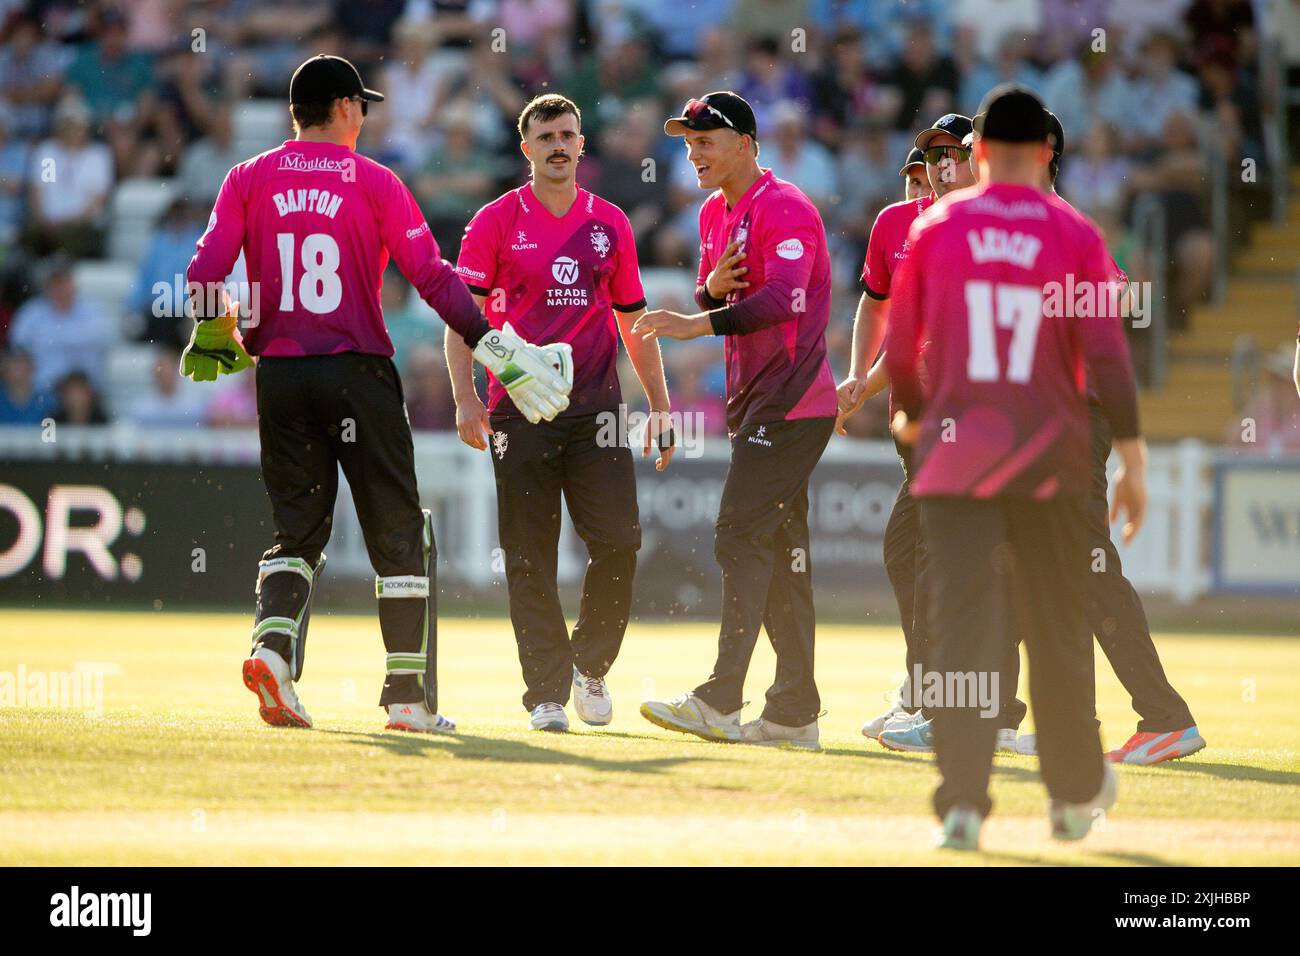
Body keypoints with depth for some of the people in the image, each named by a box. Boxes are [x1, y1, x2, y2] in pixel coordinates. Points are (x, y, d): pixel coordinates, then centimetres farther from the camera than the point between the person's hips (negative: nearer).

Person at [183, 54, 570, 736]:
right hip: (359, 373, -3)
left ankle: (273, 642, -13)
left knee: (297, 528, 13)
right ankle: (408, 696, 3)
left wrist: (215, 339, 14)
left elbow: (205, 273, -3)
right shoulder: (374, 182, -2)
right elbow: (431, 275, -10)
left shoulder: (249, 179, 5)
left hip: (279, 374, 3)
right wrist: (492, 344, -9)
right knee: (398, 534, 6)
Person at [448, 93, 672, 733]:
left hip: (595, 409, 2)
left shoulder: (610, 224, 12)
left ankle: (589, 667, 14)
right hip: (519, 410, -2)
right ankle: (547, 693, 4)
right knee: (531, 558, -2)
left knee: (619, 542, -7)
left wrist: (660, 406, 14)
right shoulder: (496, 222, 3)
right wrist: (465, 397, -14)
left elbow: (634, 320, 18)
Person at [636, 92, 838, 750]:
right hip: (753, 401, 10)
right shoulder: (715, 214, 15)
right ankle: (795, 714, 14)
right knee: (779, 549, 10)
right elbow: (714, 304, 19)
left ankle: (721, 701, -17)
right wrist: (712, 289, -5)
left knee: (741, 536, -14)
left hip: (791, 402, -10)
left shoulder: (784, 209, -15)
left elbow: (784, 298, -29)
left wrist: (699, 324, -38)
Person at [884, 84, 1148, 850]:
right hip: (1051, 456, 0)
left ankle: (963, 800, -18)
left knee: (964, 620, -4)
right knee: (1059, 628, 14)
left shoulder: (934, 228, 1)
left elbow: (899, 349, 4)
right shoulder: (1075, 235, -1)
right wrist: (1134, 460, -6)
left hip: (955, 450, 0)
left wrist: (913, 416, 23)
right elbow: (1107, 354, -9)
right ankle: (1077, 792, 28)